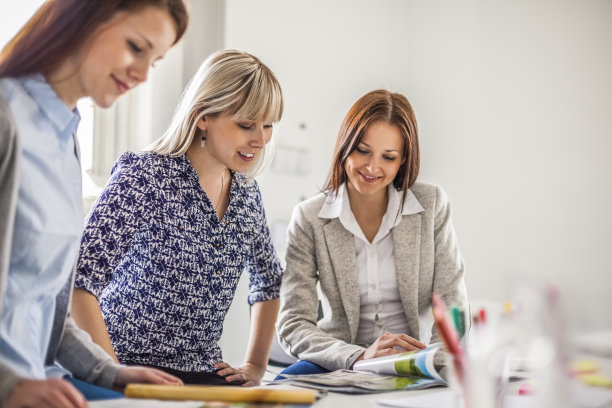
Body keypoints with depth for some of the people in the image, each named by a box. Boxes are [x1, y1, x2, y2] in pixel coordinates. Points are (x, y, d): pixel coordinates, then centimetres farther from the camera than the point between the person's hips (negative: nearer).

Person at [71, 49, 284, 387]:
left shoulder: (247, 194, 9)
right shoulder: (143, 176, -11)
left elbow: (268, 283, 25)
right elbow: (79, 283, -19)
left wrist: (256, 366, 17)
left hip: (205, 375, 6)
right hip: (132, 373, -6)